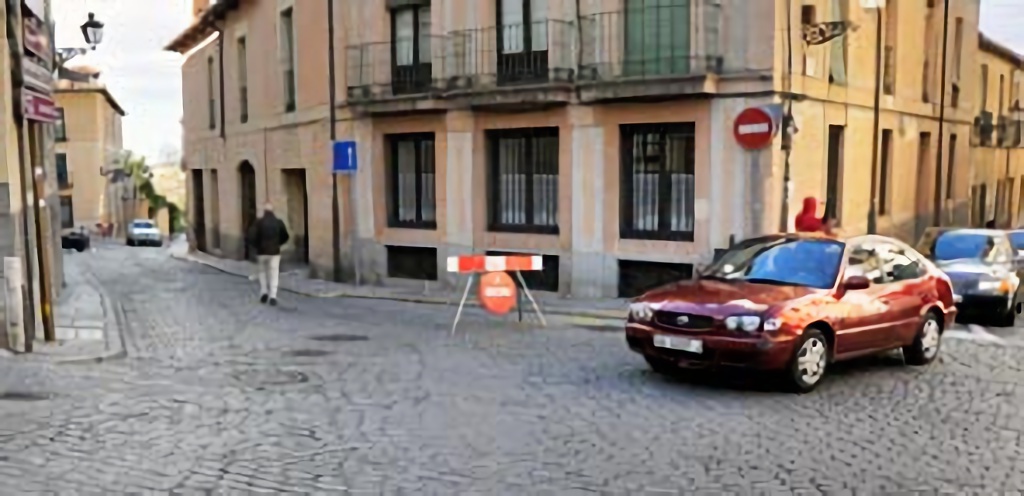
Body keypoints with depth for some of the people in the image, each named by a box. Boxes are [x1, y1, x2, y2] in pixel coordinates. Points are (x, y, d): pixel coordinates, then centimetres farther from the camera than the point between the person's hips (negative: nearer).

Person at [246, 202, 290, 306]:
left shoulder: (258, 222, -8)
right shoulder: (279, 222, -1)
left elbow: (249, 237, -15)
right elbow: (285, 237, 6)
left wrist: (256, 245, 1)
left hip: (262, 252, 0)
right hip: (275, 252, 0)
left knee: (263, 272, 20)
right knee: (273, 274, 4)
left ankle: (264, 292, 10)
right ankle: (273, 296, -6)